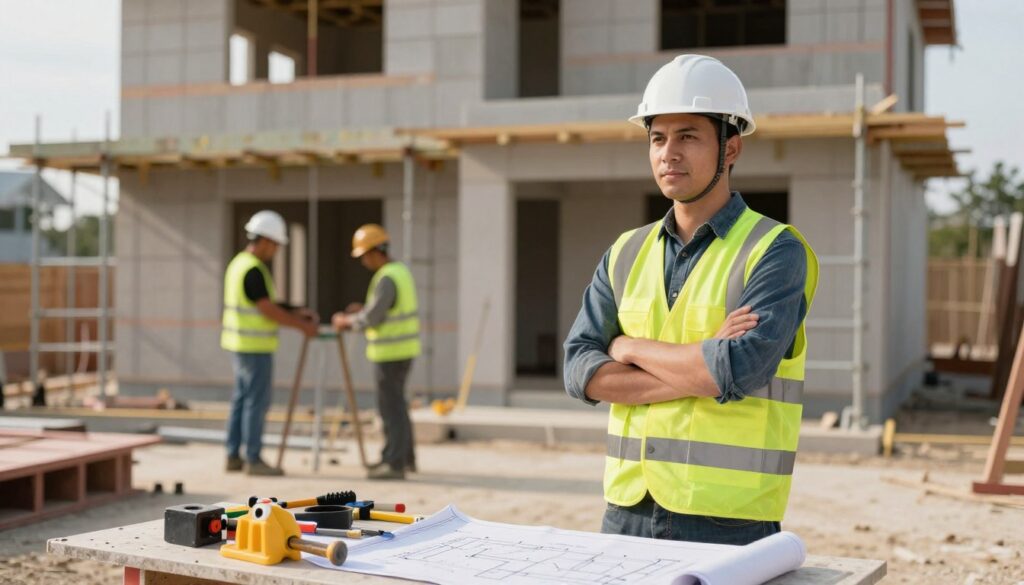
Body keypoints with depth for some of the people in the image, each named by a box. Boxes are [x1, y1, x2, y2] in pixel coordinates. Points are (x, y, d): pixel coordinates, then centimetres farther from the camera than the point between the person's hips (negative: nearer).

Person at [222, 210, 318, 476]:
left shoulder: (239, 263, 12)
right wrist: (301, 325, -9)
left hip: (240, 344, 10)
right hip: (255, 346, -10)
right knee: (257, 402, -4)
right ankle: (253, 460, 0)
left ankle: (234, 456, 16)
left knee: (242, 399, 13)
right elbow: (269, 311, -20)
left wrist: (295, 312, 13)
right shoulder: (254, 270, -20)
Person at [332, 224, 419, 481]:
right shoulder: (401, 271, 11)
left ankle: (394, 463, 0)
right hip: (404, 347, 10)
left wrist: (346, 321, -3)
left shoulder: (386, 280, -21)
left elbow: (372, 319, -21)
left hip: (391, 351, -10)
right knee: (396, 403, 18)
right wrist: (363, 309, 15)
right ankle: (405, 456, 25)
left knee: (391, 407, -4)